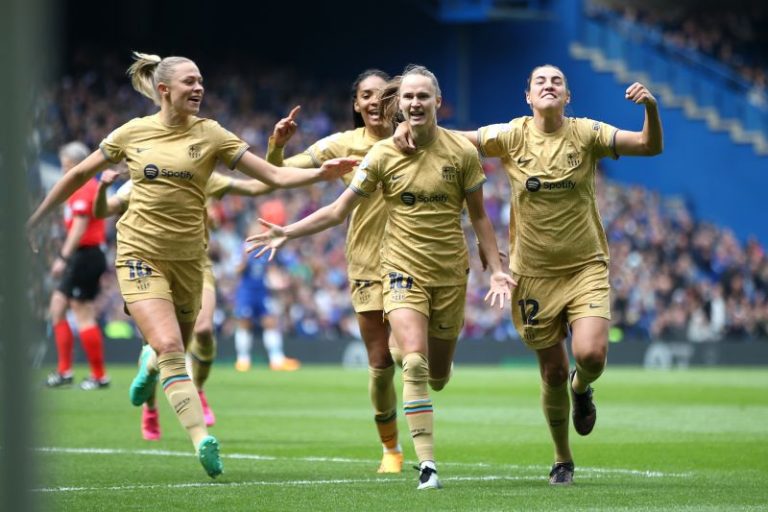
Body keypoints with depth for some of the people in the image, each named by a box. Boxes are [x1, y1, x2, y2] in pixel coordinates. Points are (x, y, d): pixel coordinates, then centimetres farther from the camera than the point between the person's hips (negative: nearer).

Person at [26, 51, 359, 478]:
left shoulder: (210, 134, 0)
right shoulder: (131, 133, 0)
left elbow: (275, 175, -5)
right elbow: (80, 175, 13)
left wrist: (322, 173, -22)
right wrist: (35, 219, 17)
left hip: (188, 258, 2)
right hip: (141, 253, -2)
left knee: (173, 348, 12)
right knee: (170, 346, -19)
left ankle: (151, 362, 51)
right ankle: (202, 440, -23)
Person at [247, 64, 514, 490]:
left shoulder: (462, 152, -4)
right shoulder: (383, 155, -4)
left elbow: (478, 216, 6)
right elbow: (338, 211, 1)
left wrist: (497, 269, 0)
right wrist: (286, 233, -8)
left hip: (450, 272, 1)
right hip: (403, 268, -1)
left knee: (437, 377, 9)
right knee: (414, 363, -20)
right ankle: (427, 464, -18)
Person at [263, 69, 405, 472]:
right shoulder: (342, 145, 0)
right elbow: (279, 174, 1)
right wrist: (277, 145, -22)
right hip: (368, 265, 1)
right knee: (380, 363, 4)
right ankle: (390, 447, 24)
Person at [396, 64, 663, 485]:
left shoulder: (586, 134, -5)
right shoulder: (512, 136, -4)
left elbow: (650, 146, -10)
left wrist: (651, 107, -28)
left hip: (586, 268, -1)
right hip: (535, 274, 1)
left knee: (591, 355, -22)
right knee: (553, 374, 5)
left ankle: (581, 388, 18)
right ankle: (562, 461, 26)